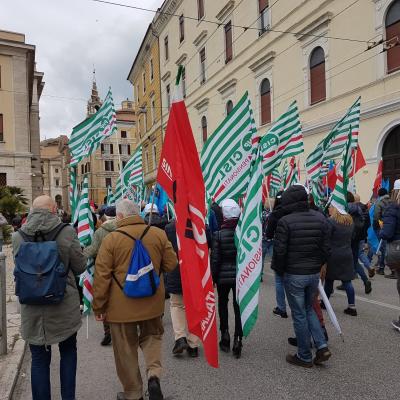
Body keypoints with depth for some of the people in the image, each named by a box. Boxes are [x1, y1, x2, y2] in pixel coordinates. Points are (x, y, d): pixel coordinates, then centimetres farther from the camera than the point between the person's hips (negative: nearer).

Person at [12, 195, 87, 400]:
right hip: (64, 306, -1)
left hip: (32, 309, 2)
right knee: (68, 351, 20)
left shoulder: (18, 236, -5)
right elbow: (80, 267, -6)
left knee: (39, 359, 15)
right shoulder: (67, 232, -14)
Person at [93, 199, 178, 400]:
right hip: (152, 301, 2)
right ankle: (154, 374, 4)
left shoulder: (111, 239, -12)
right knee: (152, 336, 24)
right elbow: (171, 264, 2)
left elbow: (101, 276, -10)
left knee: (126, 349, 14)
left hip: (121, 304, -2)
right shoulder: (159, 234, -5)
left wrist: (98, 306, 0)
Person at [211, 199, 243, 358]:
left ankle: (225, 333, 16)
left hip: (223, 276, -1)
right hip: (241, 275, 1)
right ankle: (238, 338, 5)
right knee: (238, 306, 9)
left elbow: (215, 258, -10)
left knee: (223, 304, 19)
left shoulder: (218, 234, -13)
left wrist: (213, 276, 2)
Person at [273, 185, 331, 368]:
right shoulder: (320, 218, 0)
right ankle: (322, 346, 16)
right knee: (309, 309, 24)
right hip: (314, 273, 5)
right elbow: (326, 248, 3)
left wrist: (279, 271, 1)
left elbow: (280, 251, -15)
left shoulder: (285, 221, -17)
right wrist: (317, 265, 15)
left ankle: (304, 356, 20)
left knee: (299, 314, 8)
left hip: (294, 275, -5)